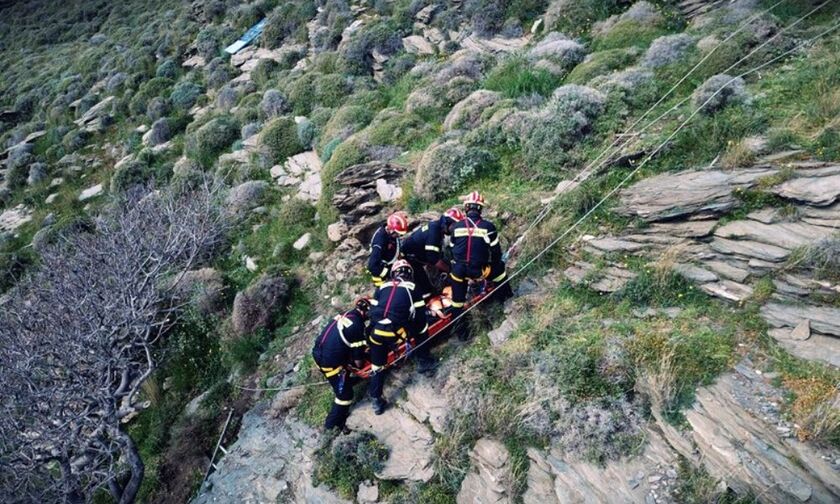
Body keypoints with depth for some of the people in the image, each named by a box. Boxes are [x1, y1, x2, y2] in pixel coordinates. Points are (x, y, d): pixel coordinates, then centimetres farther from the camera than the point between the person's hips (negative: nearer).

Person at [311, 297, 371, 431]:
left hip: (318, 353, 8)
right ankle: (332, 424, 20)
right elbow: (357, 358, -8)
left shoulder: (345, 315, 7)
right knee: (345, 394, 9)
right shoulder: (357, 326, -16)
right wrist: (359, 366, 13)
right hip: (329, 362, -8)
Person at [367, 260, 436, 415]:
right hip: (395, 331, -4)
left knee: (377, 366, 20)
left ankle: (376, 401, 24)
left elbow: (372, 311, 19)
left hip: (376, 332, 4)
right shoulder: (412, 288, 11)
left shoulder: (382, 287, 21)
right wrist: (415, 335, 23)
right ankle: (423, 361, 33)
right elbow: (420, 316, 9)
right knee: (421, 327, 23)